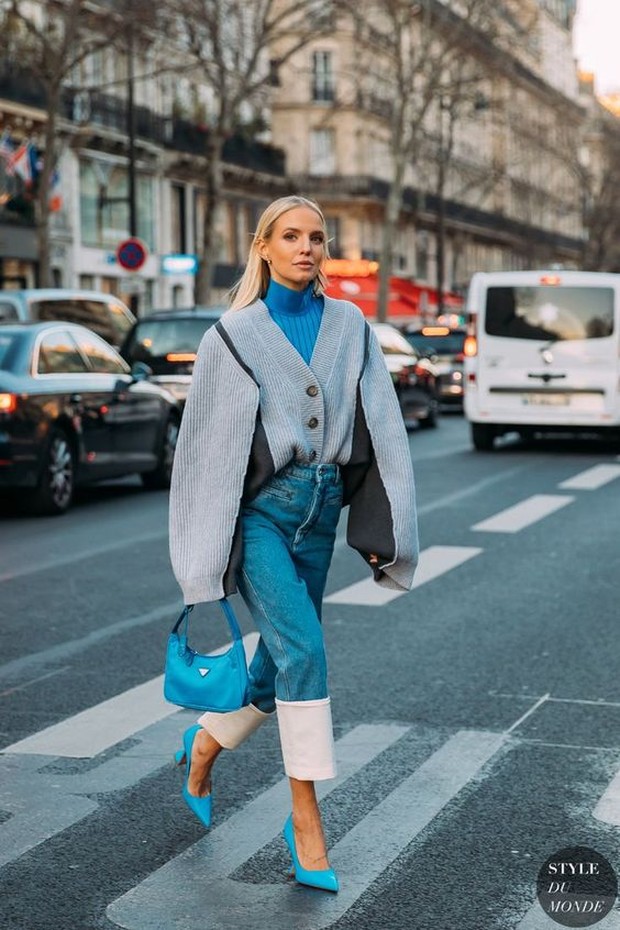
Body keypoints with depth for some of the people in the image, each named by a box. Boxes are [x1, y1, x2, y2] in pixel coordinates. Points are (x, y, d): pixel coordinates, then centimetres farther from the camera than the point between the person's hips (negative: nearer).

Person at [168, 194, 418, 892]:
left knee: (282, 658, 11)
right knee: (303, 649, -19)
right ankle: (306, 820, -10)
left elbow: (382, 430, 5)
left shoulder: (350, 328, 7)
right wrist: (204, 558, -1)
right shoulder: (233, 336, -1)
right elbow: (208, 442, 0)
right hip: (258, 511, -4)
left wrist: (380, 530, -1)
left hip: (320, 508, 4)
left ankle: (204, 743, 40)